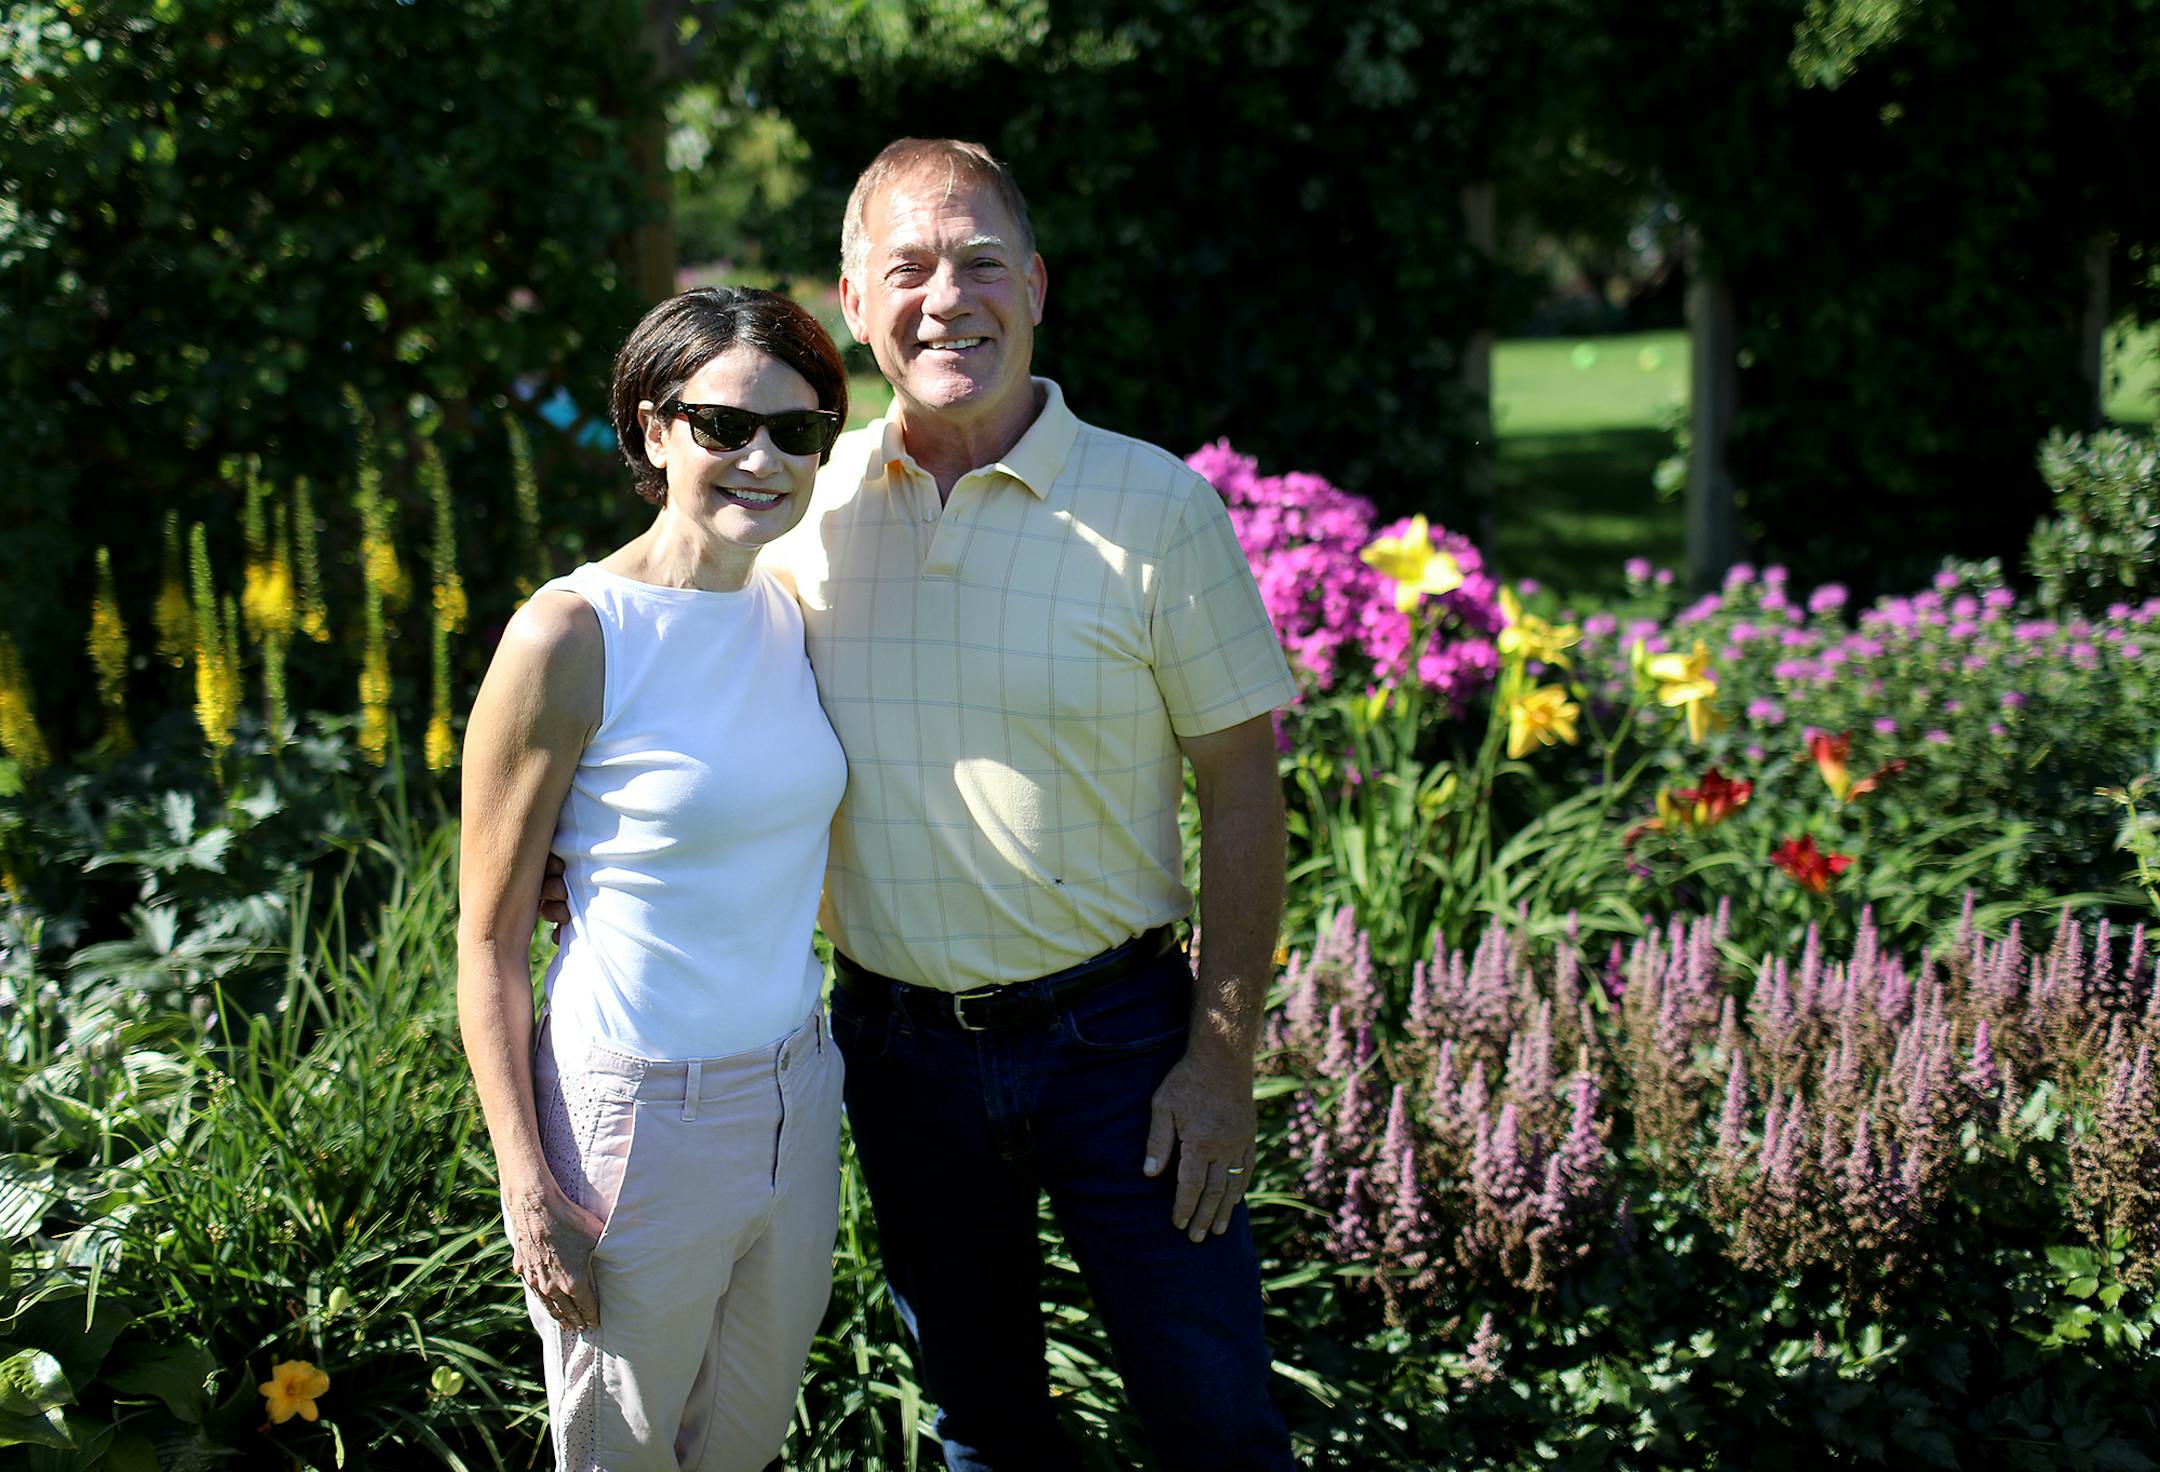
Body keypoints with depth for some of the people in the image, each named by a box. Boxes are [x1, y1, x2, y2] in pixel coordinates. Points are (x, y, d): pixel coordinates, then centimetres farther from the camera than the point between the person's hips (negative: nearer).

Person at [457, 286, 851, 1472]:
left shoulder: (793, 614, 3)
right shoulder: (570, 638, -16)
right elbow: (488, 937, -12)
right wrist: (528, 1189, -15)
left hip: (796, 1096, 6)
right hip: (638, 1115, -6)